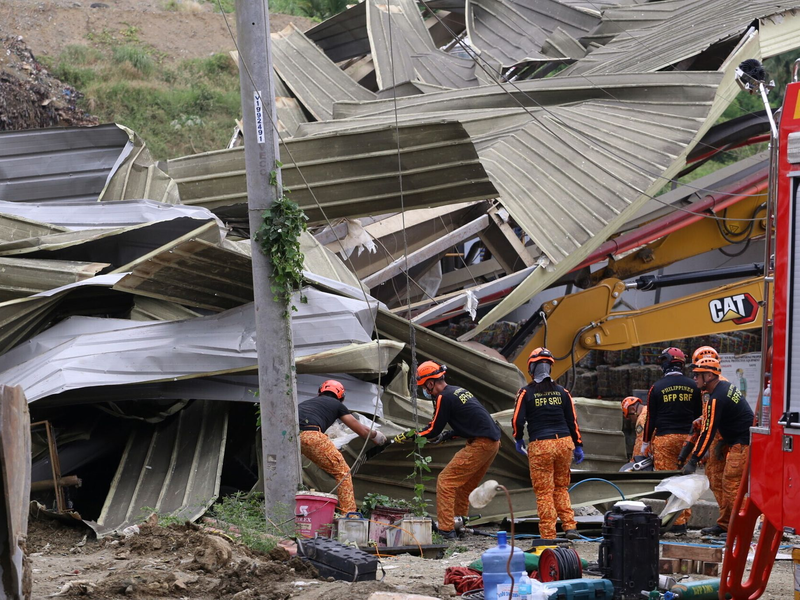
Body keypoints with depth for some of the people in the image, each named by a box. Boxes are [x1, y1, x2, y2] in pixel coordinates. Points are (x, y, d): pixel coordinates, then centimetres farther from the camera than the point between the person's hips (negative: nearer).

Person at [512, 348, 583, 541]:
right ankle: (570, 526, 8)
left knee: (544, 492, 1)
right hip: (564, 443, 4)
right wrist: (578, 446, 17)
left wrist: (518, 440, 12)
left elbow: (518, 419, -6)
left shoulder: (526, 393, -2)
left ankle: (548, 535, 0)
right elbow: (573, 420, 10)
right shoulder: (562, 392, 9)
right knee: (561, 488, 18)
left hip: (540, 446, -4)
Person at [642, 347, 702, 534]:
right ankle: (684, 519, 8)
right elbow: (698, 416, 11)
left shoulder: (657, 387, -3)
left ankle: (676, 521, -5)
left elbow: (651, 418, 0)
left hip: (664, 438, -3)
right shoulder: (693, 386, 5)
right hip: (687, 438, 3)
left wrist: (645, 443, 8)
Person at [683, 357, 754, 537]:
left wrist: (693, 461, -16)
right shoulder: (726, 386, 12)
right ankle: (724, 524, 18)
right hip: (739, 443, 10)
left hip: (742, 446, -10)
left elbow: (708, 432, -19)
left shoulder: (716, 399, -18)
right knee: (728, 483, 13)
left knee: (732, 485, -10)